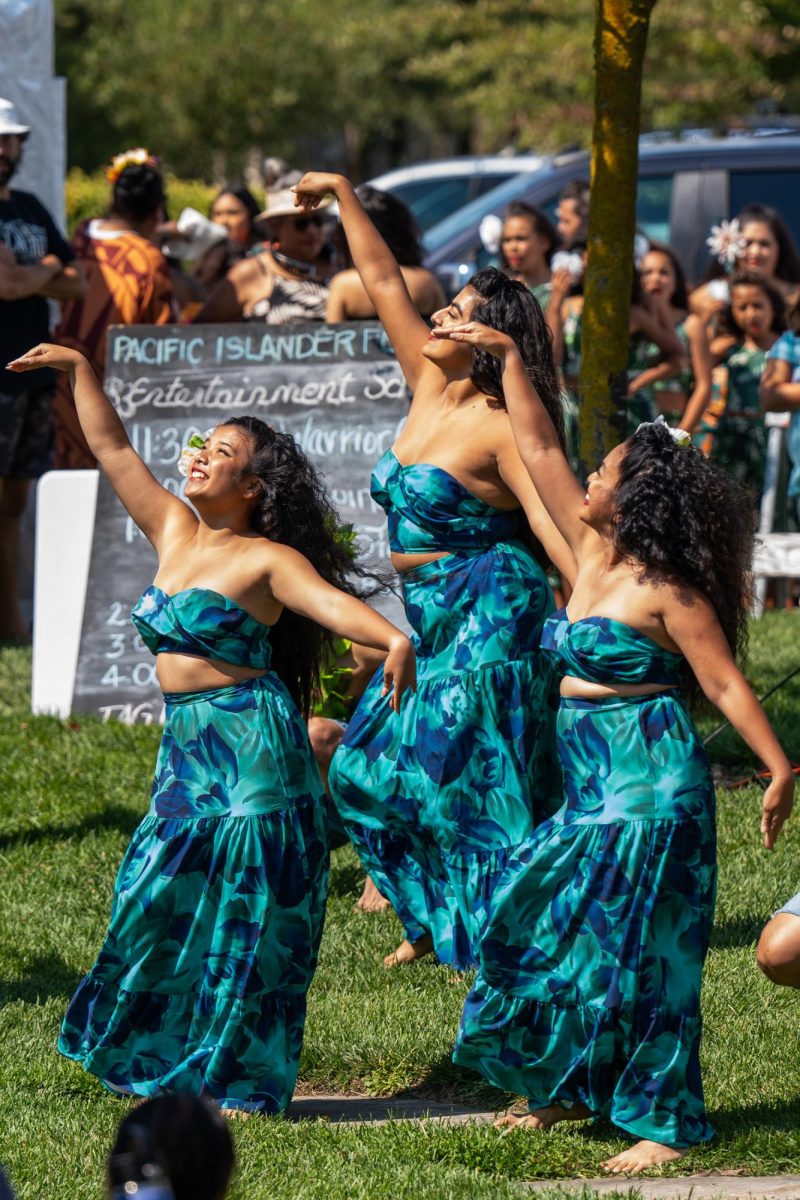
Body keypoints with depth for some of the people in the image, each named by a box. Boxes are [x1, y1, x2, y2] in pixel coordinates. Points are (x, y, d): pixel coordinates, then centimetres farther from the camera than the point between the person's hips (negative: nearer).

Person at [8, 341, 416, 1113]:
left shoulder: (266, 559, -8)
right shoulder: (174, 532, 11)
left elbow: (331, 601, -24)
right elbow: (112, 449, 17)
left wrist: (393, 639, -41)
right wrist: (78, 371, 15)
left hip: (250, 746, -7)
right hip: (185, 749, 7)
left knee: (241, 911, -2)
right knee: (164, 902, 9)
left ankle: (240, 1082, 4)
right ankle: (165, 1061, 20)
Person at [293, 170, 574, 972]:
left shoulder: (501, 429, -15)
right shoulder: (429, 385, 7)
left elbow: (556, 529, -21)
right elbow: (384, 282, 14)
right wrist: (343, 196, 18)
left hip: (488, 617, -9)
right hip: (429, 619, 9)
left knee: (467, 774, -8)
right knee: (371, 770, 8)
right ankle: (434, 920, 20)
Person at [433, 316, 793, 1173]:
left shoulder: (667, 592, -14)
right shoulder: (591, 553, 7)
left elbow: (726, 685, -15)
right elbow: (538, 449, 15)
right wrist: (506, 357, 16)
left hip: (648, 787, -9)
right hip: (588, 783, 9)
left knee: (640, 954, -6)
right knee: (546, 929, 15)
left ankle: (666, 1124, -1)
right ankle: (571, 1089, 29)